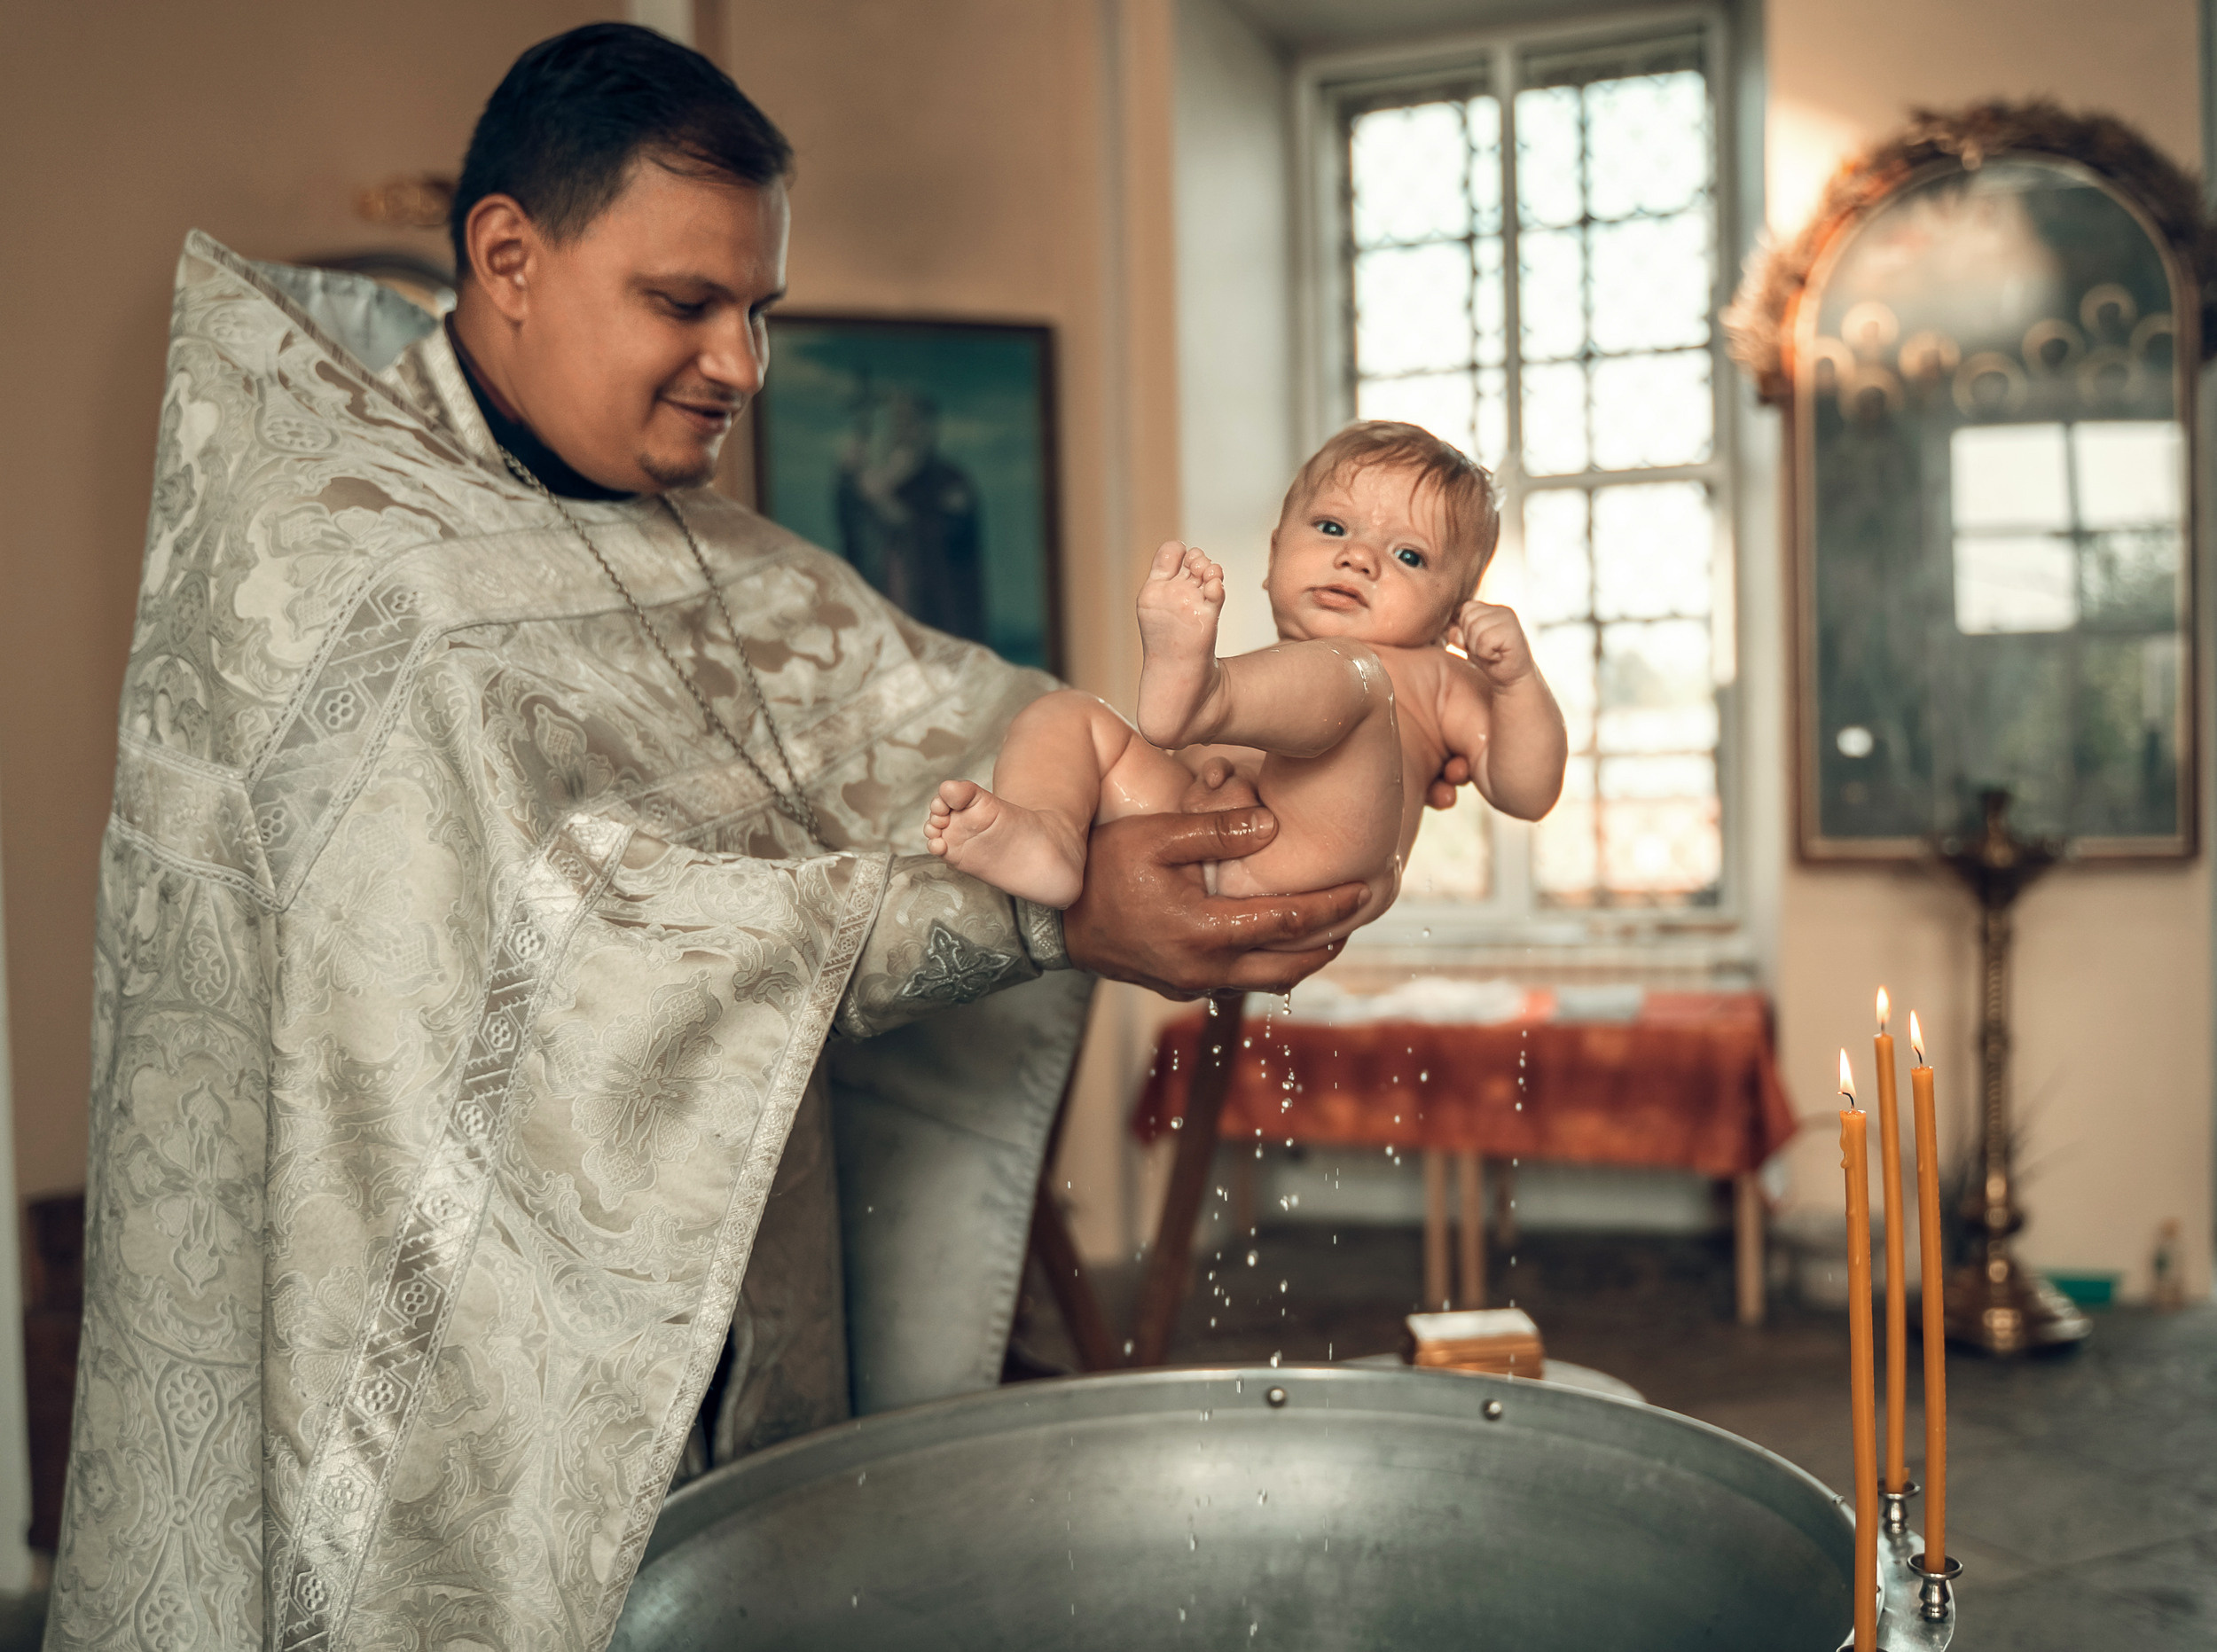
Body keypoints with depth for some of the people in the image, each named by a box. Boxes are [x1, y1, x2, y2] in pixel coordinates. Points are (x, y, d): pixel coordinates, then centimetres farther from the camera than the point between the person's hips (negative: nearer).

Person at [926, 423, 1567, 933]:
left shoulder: (1432, 678, 32)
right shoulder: (1262, 675, 43)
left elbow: (1528, 792, 18)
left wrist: (1516, 679, 4)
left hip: (1314, 856, -4)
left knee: (1343, 672, -23)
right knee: (1064, 713, -3)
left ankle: (1199, 693, -55)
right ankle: (1044, 838, -34)